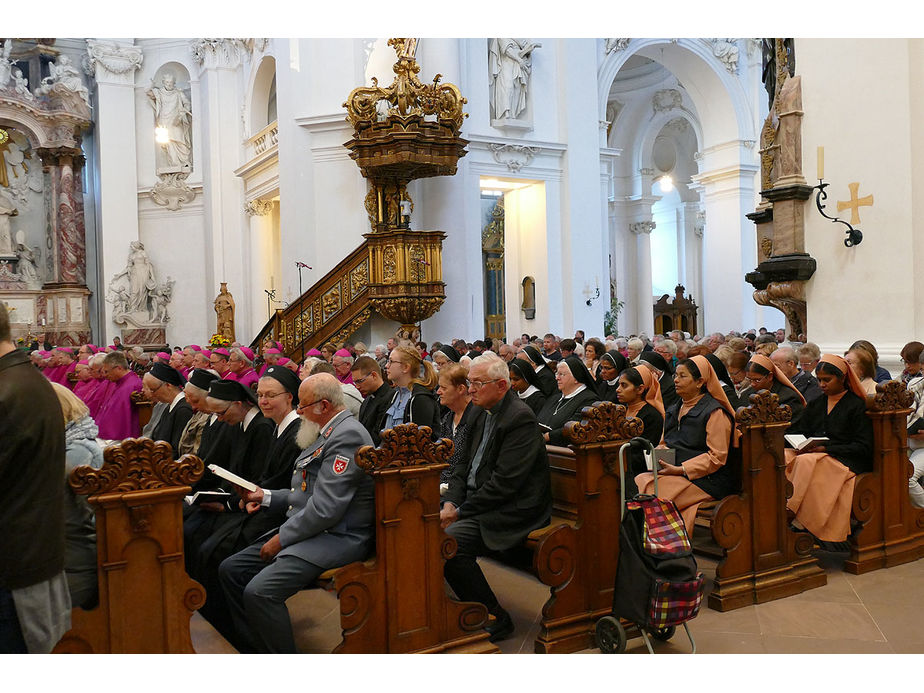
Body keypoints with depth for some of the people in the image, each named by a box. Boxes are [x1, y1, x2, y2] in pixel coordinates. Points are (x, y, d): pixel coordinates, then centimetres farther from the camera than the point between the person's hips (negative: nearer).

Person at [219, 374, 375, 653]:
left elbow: (325, 508, -23)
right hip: (306, 531, 11)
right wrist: (266, 497, 10)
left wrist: (282, 538, -14)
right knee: (230, 570, 6)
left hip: (336, 537, -11)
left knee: (259, 591, -25)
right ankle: (255, 651, 13)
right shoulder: (328, 433, 15)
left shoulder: (348, 436, -18)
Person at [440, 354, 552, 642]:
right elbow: (465, 464, 15)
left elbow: (504, 483, -22)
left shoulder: (520, 418, -17)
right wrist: (450, 502, -2)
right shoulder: (483, 413, 12)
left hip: (511, 512, -9)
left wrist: (461, 511, -17)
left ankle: (495, 619, -7)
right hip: (474, 501, 9)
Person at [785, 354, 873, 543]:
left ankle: (799, 520, -33)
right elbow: (801, 433, 19)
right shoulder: (815, 404, 19)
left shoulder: (857, 405, 1)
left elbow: (863, 447, -6)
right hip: (813, 454, 6)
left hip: (846, 462, -6)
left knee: (807, 461, -36)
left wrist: (826, 448, -15)